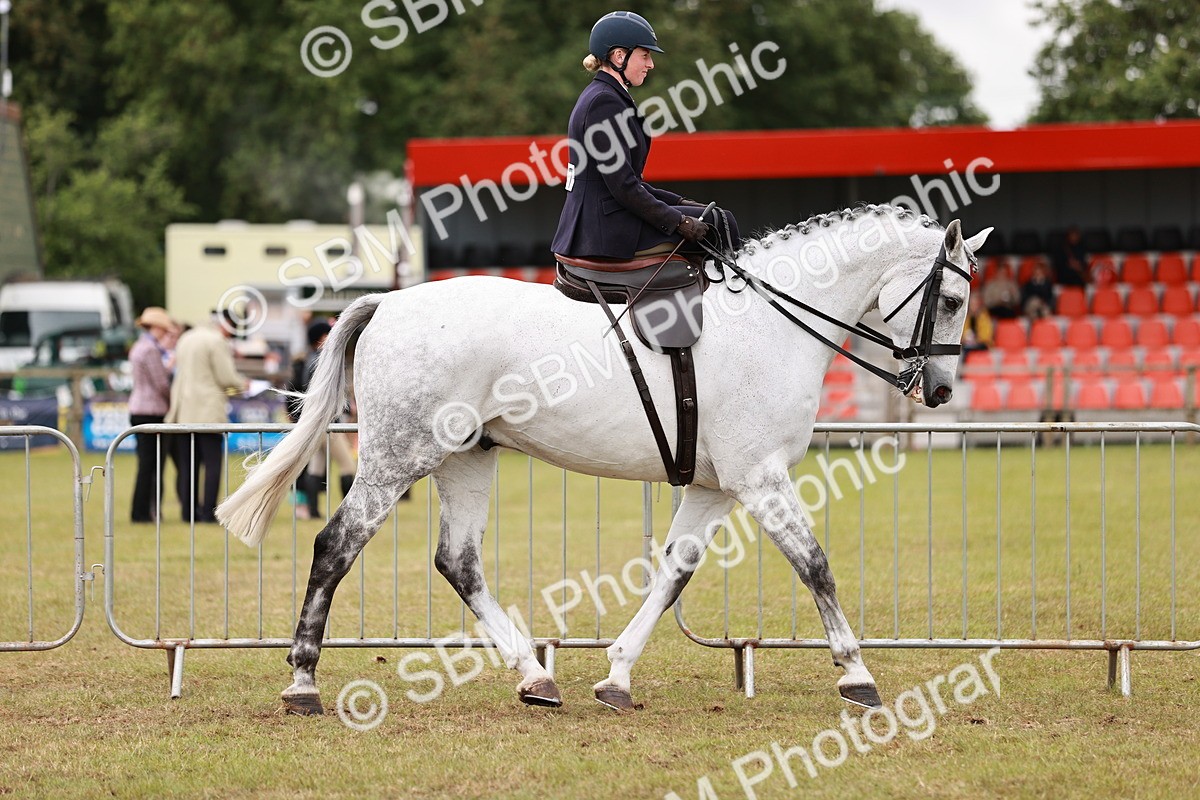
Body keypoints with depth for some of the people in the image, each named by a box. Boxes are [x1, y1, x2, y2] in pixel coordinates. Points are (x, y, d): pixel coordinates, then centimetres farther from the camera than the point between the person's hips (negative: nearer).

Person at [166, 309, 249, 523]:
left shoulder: (186, 339, 15)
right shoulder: (216, 341, -10)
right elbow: (226, 377, -11)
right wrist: (242, 384, 9)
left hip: (184, 412, 7)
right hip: (208, 411, -7)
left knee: (188, 464, 8)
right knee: (212, 462, -5)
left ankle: (189, 511, 7)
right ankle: (208, 511, -10)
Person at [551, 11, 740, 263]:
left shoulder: (598, 97, 16)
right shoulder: (604, 103, -16)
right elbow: (622, 185, -20)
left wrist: (679, 203, 14)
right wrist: (677, 221, -16)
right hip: (608, 230, -11)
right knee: (718, 223, -4)